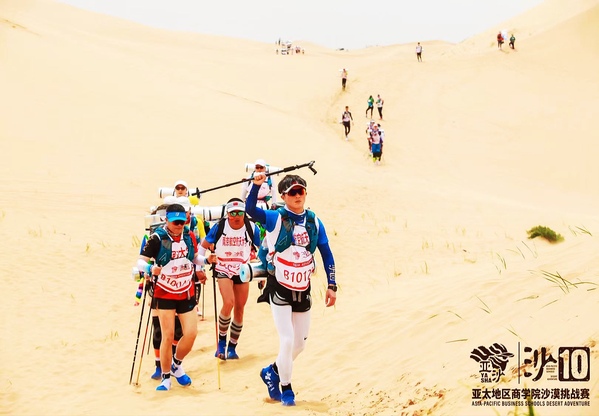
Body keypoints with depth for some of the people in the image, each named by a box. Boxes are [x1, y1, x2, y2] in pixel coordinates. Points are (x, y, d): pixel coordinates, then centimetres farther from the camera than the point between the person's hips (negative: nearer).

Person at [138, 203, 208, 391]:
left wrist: (206, 260, -5)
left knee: (191, 333, -2)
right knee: (168, 336, -5)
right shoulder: (158, 238, -15)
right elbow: (140, 261, -16)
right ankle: (165, 377, 12)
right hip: (165, 294, -4)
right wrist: (150, 269, -37)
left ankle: (177, 365, 26)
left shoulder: (190, 236, -1)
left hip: (186, 293, 4)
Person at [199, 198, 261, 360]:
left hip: (243, 272, 2)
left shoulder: (252, 228, -10)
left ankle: (232, 348, 22)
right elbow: (203, 246, 2)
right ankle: (221, 342, -3)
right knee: (228, 303, -23)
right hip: (223, 271, -2)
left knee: (239, 310, 6)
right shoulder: (219, 227, -12)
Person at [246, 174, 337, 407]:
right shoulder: (275, 218, -11)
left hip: (303, 290, 5)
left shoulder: (314, 221, 2)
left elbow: (326, 254, 7)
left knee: (300, 344, 12)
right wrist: (256, 185, -46)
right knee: (287, 340, -9)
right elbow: (250, 209, -30)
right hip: (279, 289, -5)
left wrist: (331, 285, 1)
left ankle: (272, 372, 37)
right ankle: (285, 388, 11)